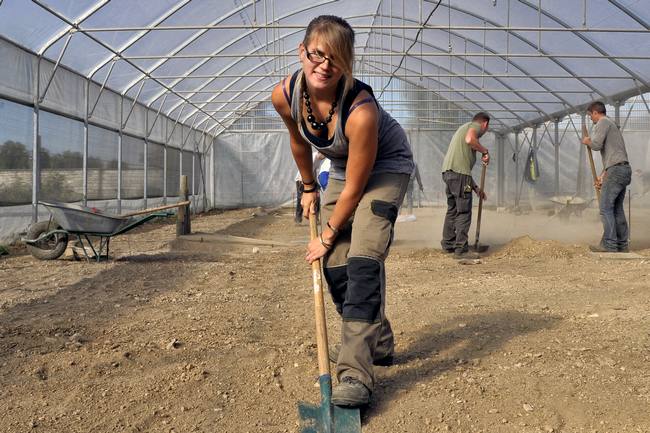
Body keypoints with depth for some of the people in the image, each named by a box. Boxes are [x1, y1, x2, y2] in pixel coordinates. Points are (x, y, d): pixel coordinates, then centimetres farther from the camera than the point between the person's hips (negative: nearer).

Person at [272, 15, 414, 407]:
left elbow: (355, 187, -27)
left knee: (363, 260, -23)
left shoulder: (360, 111, -38)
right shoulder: (285, 96, -20)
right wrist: (309, 188, 15)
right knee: (334, 265, 4)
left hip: (385, 166, -6)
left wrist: (328, 235, -15)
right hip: (341, 168, 7)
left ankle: (356, 373, -24)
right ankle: (378, 343, 23)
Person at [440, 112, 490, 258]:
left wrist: (476, 188, 30)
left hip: (447, 172, 9)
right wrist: (485, 151, -4)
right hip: (459, 173, -9)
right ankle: (461, 249, -4)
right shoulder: (475, 126, 7)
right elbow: (470, 139, -21)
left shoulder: (463, 128, 32)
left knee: (452, 210, 18)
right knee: (464, 213, -5)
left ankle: (448, 245, 24)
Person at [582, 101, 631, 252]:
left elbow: (597, 144, -15)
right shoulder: (611, 124, 27)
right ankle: (622, 244, 13)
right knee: (617, 209, 11)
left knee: (606, 208, -9)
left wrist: (587, 141, 7)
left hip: (616, 170, -10)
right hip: (624, 170, 10)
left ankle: (609, 244, -10)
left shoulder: (603, 123, -2)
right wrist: (602, 176, 25)